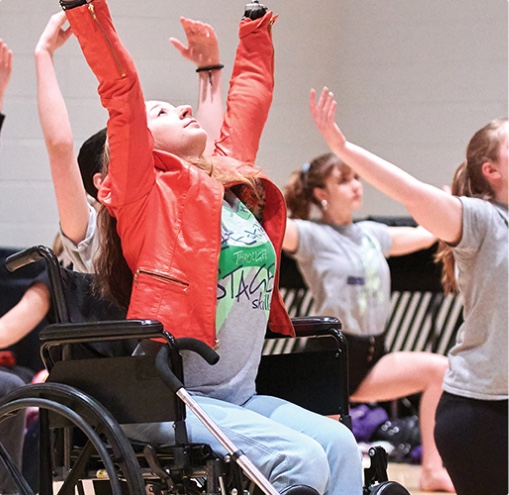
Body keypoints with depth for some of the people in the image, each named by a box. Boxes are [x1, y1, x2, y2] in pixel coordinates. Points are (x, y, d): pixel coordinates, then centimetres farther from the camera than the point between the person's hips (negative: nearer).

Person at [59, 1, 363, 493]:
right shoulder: (148, 193, -1)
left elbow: (250, 99, 32)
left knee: (338, 444, -18)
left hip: (239, 394, 7)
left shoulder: (236, 182, 16)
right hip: (167, 397, -6)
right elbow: (122, 92, -11)